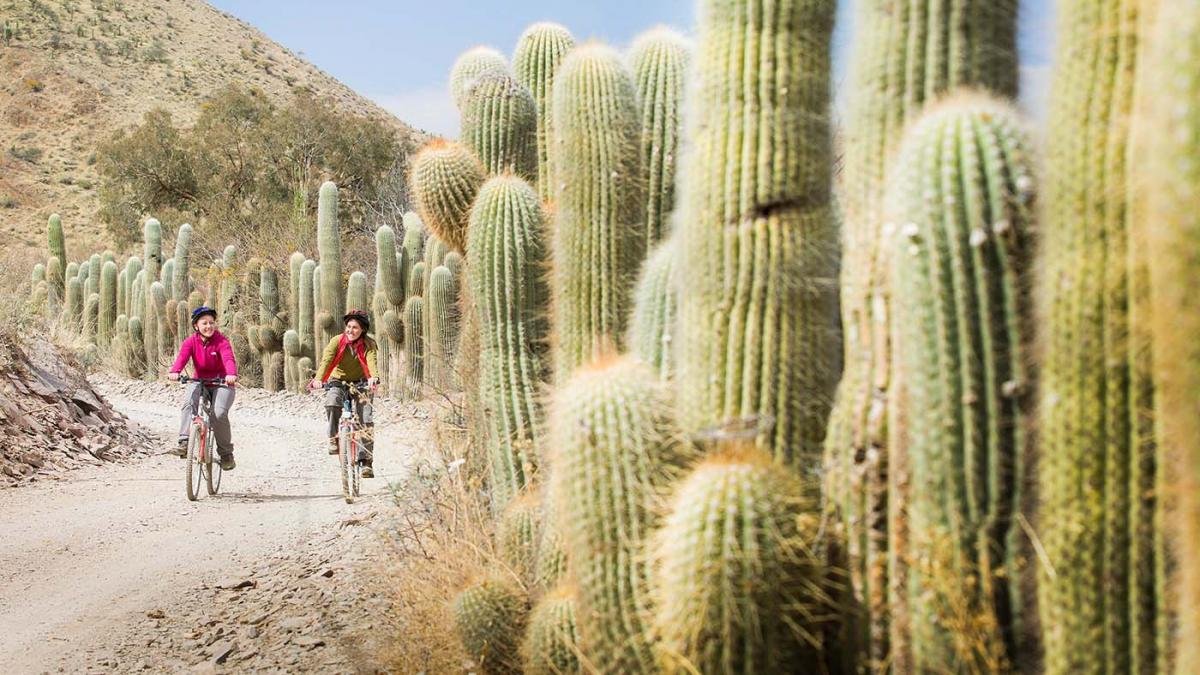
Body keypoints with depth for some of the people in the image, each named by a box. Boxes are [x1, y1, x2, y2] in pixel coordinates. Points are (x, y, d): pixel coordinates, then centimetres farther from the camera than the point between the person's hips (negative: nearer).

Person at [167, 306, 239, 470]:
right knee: (188, 404, -30)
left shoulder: (221, 341, -13)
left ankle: (226, 454, -5)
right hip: (198, 381, 2)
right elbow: (182, 357, -24)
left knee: (219, 414, -23)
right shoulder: (190, 341, -6)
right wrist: (174, 372, -47)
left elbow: (229, 359, -30)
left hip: (221, 382, -2)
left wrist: (231, 374, -53)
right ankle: (184, 442, -30)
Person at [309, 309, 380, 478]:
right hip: (338, 382, 0)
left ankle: (366, 461, -10)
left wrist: (374, 378, -53)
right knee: (331, 402, -34)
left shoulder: (368, 344, -12)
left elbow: (372, 361, -31)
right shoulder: (337, 341, -12)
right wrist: (318, 379, -44)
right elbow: (326, 360, -26)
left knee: (366, 420, -15)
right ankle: (334, 439, -16)